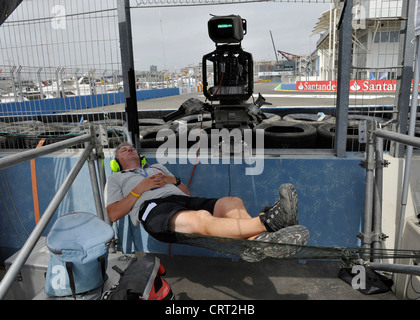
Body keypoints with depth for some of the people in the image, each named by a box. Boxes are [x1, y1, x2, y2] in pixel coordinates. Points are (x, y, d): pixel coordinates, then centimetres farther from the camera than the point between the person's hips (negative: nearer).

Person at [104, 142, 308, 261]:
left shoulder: (158, 167, 41)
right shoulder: (115, 179, 30)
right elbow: (113, 214, 11)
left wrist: (174, 181, 12)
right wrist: (141, 188, 3)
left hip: (184, 201, 6)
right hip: (153, 208, -6)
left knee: (233, 203, -26)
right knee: (202, 218, -40)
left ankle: (260, 240, -53)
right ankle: (266, 221, -58)